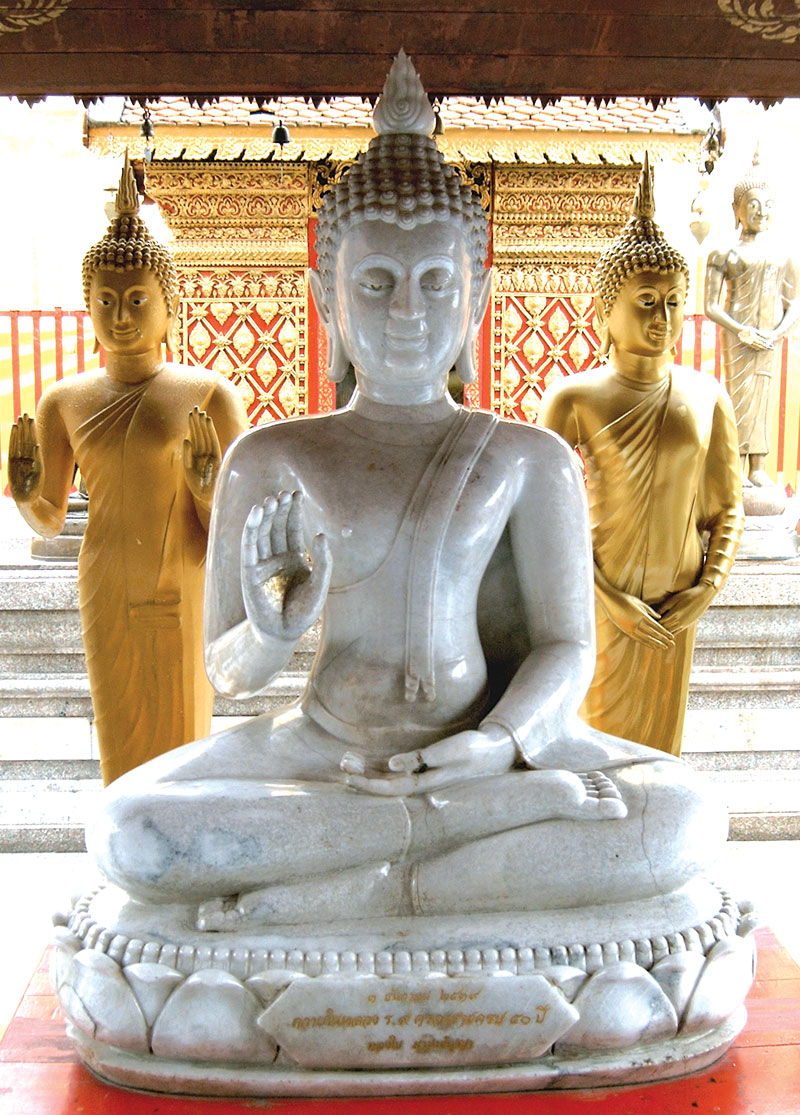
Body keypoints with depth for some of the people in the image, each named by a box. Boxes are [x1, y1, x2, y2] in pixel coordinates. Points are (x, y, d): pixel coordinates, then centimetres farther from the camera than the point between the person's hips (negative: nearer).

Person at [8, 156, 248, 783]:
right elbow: (51, 523, 8)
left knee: (183, 743, 6)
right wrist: (27, 495, -13)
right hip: (107, 596, 3)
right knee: (122, 745, 11)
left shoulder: (212, 397, -8)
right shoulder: (64, 403, 2)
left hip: (186, 594, -3)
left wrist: (209, 490, -26)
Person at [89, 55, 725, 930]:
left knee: (682, 814, -28)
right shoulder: (271, 461, 4)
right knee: (125, 834, -29)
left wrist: (501, 743, -18)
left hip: (482, 742, 0)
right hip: (320, 745, 1)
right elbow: (226, 672, 6)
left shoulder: (528, 458, 5)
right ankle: (520, 822, -23)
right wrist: (272, 633, -18)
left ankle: (330, 896, -22)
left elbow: (564, 646, 3)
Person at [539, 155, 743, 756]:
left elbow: (727, 509, 8)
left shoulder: (707, 398, 1)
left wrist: (708, 587, -6)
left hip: (674, 608, 3)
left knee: (658, 736, 14)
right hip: (595, 600, -3)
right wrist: (609, 599, -15)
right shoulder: (575, 399, -9)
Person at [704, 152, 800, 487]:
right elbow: (711, 306, -2)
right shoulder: (725, 254, 4)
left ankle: (758, 469, 6)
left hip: (770, 336, 3)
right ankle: (738, 469, -3)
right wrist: (743, 331, -14)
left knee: (761, 396, 3)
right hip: (737, 332, -3)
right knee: (739, 395, -7)